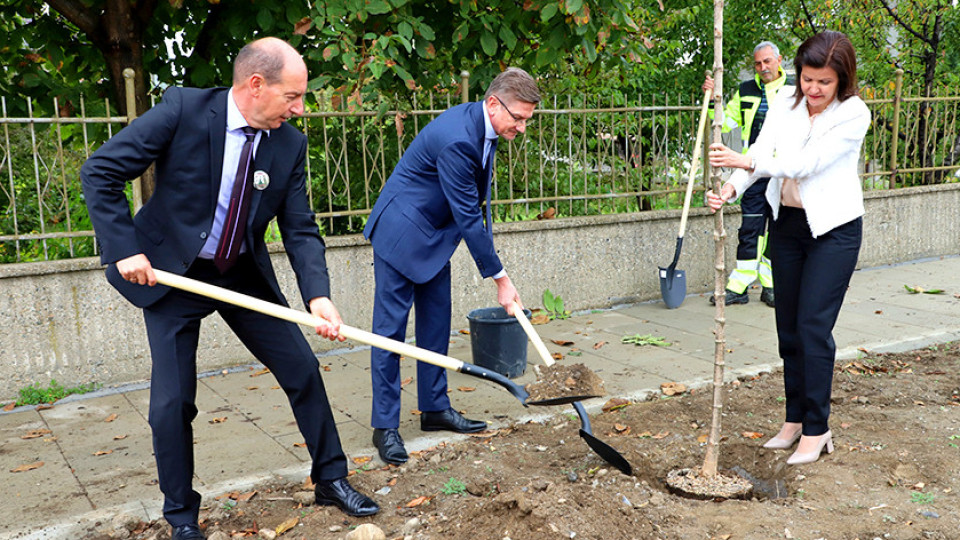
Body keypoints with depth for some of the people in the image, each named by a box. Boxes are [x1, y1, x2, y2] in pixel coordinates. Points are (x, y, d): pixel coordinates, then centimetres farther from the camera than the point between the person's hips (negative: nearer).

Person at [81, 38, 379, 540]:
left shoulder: (290, 144, -9)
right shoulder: (182, 111, -20)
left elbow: (300, 230, -8)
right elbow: (100, 172, -14)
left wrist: (318, 296, -23)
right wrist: (124, 249, -20)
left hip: (244, 273, 4)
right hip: (170, 273, -3)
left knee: (303, 370, 2)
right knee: (172, 400, -3)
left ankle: (331, 479, 21)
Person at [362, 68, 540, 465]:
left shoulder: (481, 124, 0)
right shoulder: (457, 139, -29)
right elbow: (468, 217, -26)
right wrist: (500, 278, -20)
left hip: (434, 236, 9)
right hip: (401, 234, -9)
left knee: (436, 325, 11)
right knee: (391, 329, -3)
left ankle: (435, 409, 22)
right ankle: (385, 426, 5)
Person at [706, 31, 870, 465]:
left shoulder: (854, 114, -13)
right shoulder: (785, 106, 2)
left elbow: (808, 162, -24)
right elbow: (760, 153, -8)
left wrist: (745, 161, -33)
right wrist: (730, 189, -27)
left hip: (833, 227, -5)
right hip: (786, 222, 5)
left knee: (814, 326, -8)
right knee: (788, 326, 10)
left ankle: (816, 429, 5)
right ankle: (795, 419, 23)